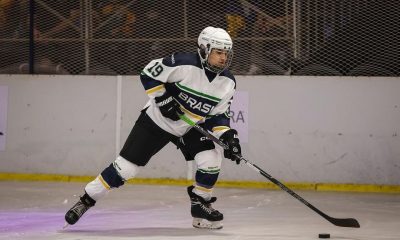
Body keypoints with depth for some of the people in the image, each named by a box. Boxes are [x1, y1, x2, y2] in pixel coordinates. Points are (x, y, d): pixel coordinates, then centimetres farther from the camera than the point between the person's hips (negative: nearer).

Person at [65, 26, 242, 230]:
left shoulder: (228, 83, -9)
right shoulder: (184, 64, -26)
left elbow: (219, 114, -1)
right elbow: (149, 74, -19)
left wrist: (227, 135, -17)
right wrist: (163, 99, -26)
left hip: (191, 128, 5)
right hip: (156, 121, -5)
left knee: (211, 159, -15)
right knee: (126, 166, -8)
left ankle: (200, 205, 5)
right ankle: (86, 201, 4)